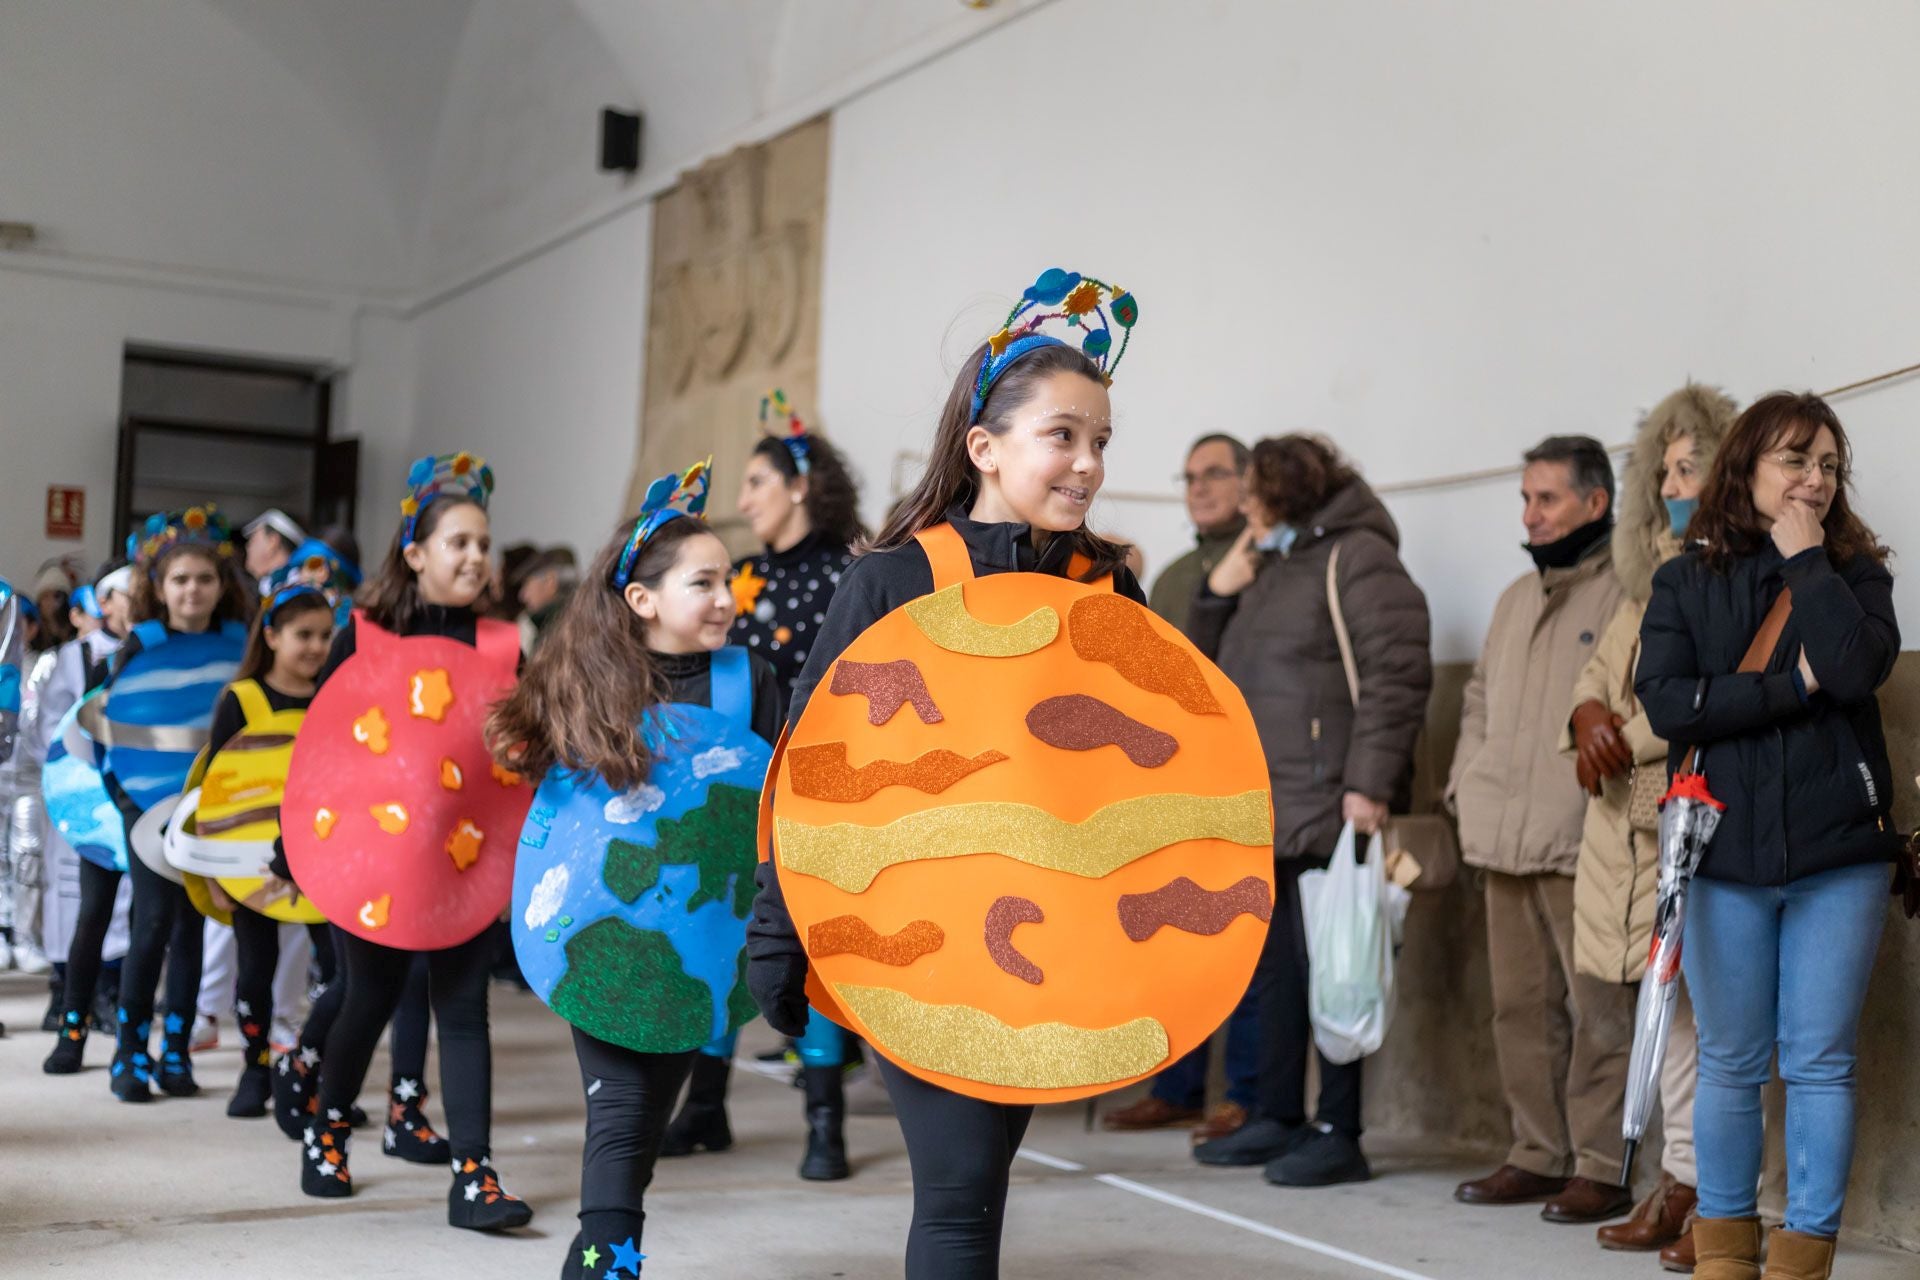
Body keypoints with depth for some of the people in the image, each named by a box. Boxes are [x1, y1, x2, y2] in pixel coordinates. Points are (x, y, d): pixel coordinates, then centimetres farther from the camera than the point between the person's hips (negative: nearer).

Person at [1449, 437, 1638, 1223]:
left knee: (1596, 1009, -4)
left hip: (1584, 848, -8)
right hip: (1506, 843, 8)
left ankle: (1602, 1167, 3)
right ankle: (1538, 1154, 20)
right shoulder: (1516, 600, 20)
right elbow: (1480, 697, 27)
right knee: (1522, 1005, 11)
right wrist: (1468, 783, 15)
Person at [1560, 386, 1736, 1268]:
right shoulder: (1659, 576, 20)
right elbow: (1604, 664, 22)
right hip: (1638, 819, 9)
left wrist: (1626, 737, -10)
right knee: (1669, 999, 12)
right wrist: (1589, 712, 0)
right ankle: (1681, 1181, 21)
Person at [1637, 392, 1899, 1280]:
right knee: (1730, 1064, 7)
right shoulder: (1687, 581, 6)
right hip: (1724, 849, 0)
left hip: (1837, 852, 0)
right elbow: (1665, 700, -8)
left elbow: (1857, 668, -14)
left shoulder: (1854, 570, 7)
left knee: (1819, 1064, 2)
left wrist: (1807, 558, -8)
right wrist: (1793, 686, -12)